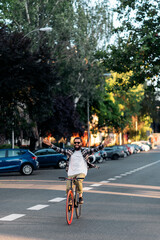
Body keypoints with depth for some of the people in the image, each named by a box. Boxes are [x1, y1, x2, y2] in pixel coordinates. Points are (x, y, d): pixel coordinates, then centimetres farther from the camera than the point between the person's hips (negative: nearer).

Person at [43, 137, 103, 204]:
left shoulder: (85, 151, 7)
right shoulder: (70, 152, 12)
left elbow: (95, 149, -1)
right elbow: (59, 150, 10)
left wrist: (103, 145, -15)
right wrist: (51, 145, 1)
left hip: (81, 172, -2)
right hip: (71, 173, 2)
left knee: (78, 181, -34)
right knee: (68, 190, -11)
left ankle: (80, 196, -12)